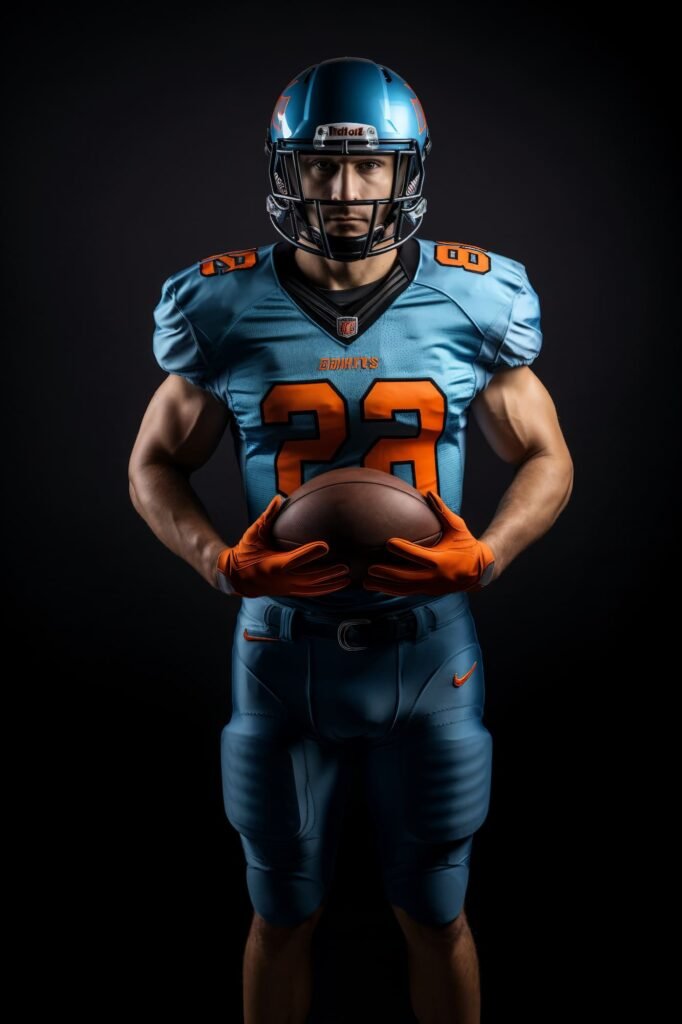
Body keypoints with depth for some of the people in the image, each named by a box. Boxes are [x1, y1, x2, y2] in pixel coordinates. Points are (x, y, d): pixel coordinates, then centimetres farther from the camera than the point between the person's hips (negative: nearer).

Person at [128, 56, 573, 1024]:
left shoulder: (474, 300, -5)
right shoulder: (227, 309, -6)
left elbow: (547, 459, 4)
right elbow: (155, 465, 4)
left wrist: (485, 555, -15)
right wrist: (222, 562, -14)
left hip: (428, 650, 0)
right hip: (284, 647, 0)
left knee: (435, 914, 17)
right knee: (283, 912, 18)